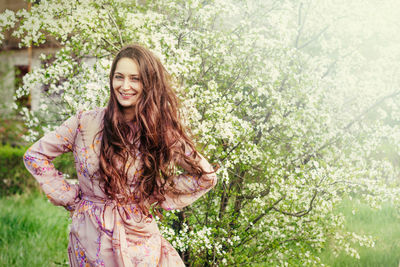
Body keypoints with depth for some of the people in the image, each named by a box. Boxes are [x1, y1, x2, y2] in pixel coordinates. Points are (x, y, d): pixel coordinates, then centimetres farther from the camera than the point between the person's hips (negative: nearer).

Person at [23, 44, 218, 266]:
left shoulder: (161, 131, -4)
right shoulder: (86, 123, -7)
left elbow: (206, 176, 3)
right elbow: (35, 156, 1)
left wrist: (159, 196, -2)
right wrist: (68, 196, -2)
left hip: (138, 238, 1)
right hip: (91, 239, 0)